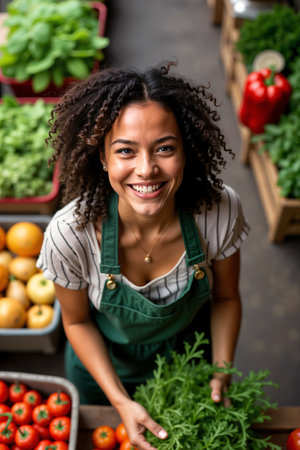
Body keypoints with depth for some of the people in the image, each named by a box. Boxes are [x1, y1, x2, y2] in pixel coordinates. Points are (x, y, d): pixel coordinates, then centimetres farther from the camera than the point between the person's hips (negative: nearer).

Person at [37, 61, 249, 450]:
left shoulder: (222, 211, -31)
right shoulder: (69, 234, -35)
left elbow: (225, 298, -11)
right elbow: (78, 321, -16)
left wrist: (221, 372, -20)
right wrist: (121, 401, -21)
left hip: (190, 357, 1)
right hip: (103, 364, 0)